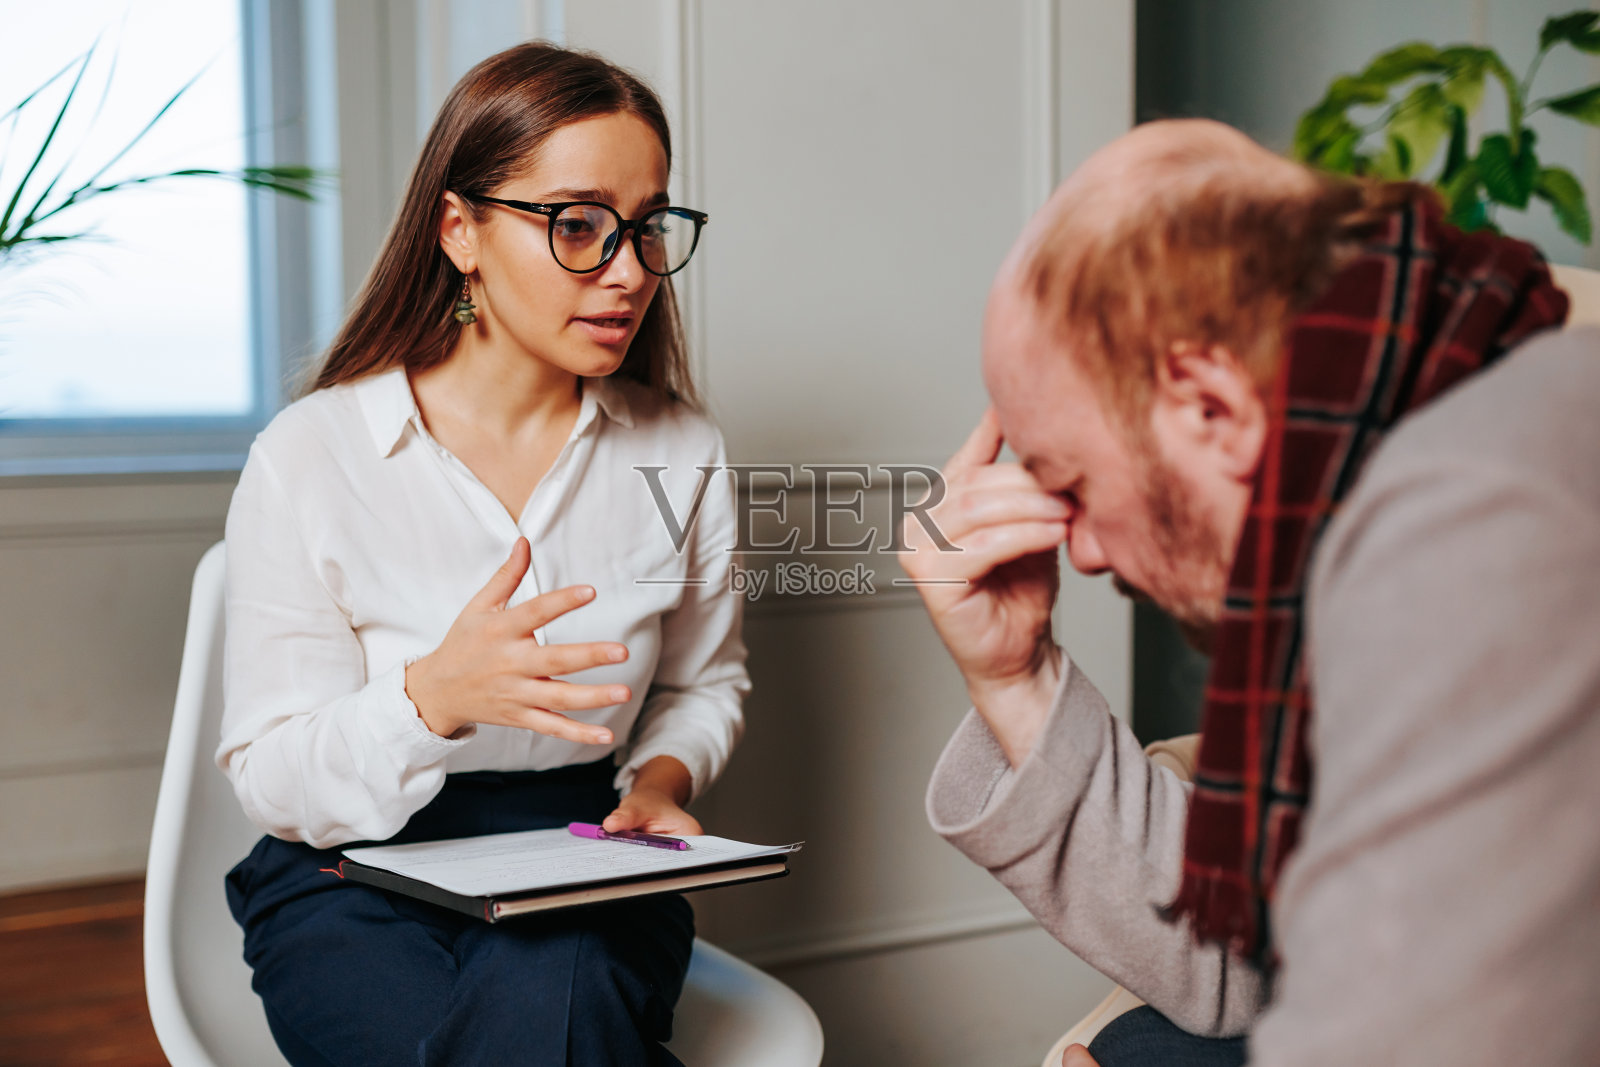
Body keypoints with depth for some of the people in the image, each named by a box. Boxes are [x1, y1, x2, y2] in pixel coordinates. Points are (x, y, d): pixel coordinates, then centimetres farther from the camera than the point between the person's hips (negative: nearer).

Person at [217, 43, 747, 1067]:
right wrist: (433, 696, -30)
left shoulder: (685, 455, 2)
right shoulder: (308, 457, -8)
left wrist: (660, 779, -5)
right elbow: (271, 778, -10)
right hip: (357, 879, -1)